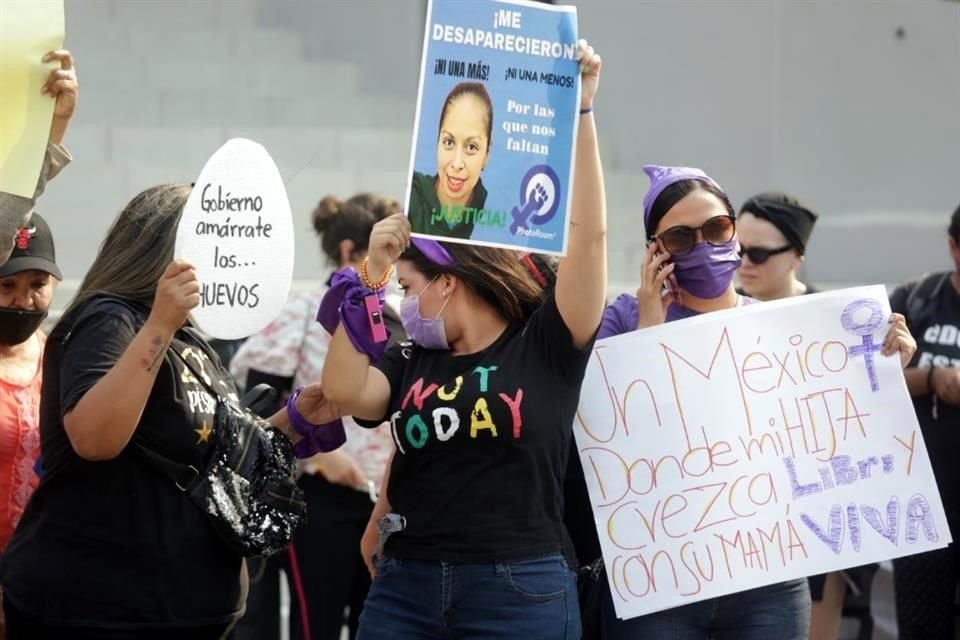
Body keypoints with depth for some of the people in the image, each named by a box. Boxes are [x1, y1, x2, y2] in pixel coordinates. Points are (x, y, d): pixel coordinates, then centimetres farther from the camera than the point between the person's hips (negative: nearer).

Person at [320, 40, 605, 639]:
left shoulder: (546, 346, 1)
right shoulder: (409, 361, 13)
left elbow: (589, 233, -5)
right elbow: (344, 392, -5)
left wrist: (581, 111, -8)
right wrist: (370, 279, -3)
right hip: (404, 590, 4)